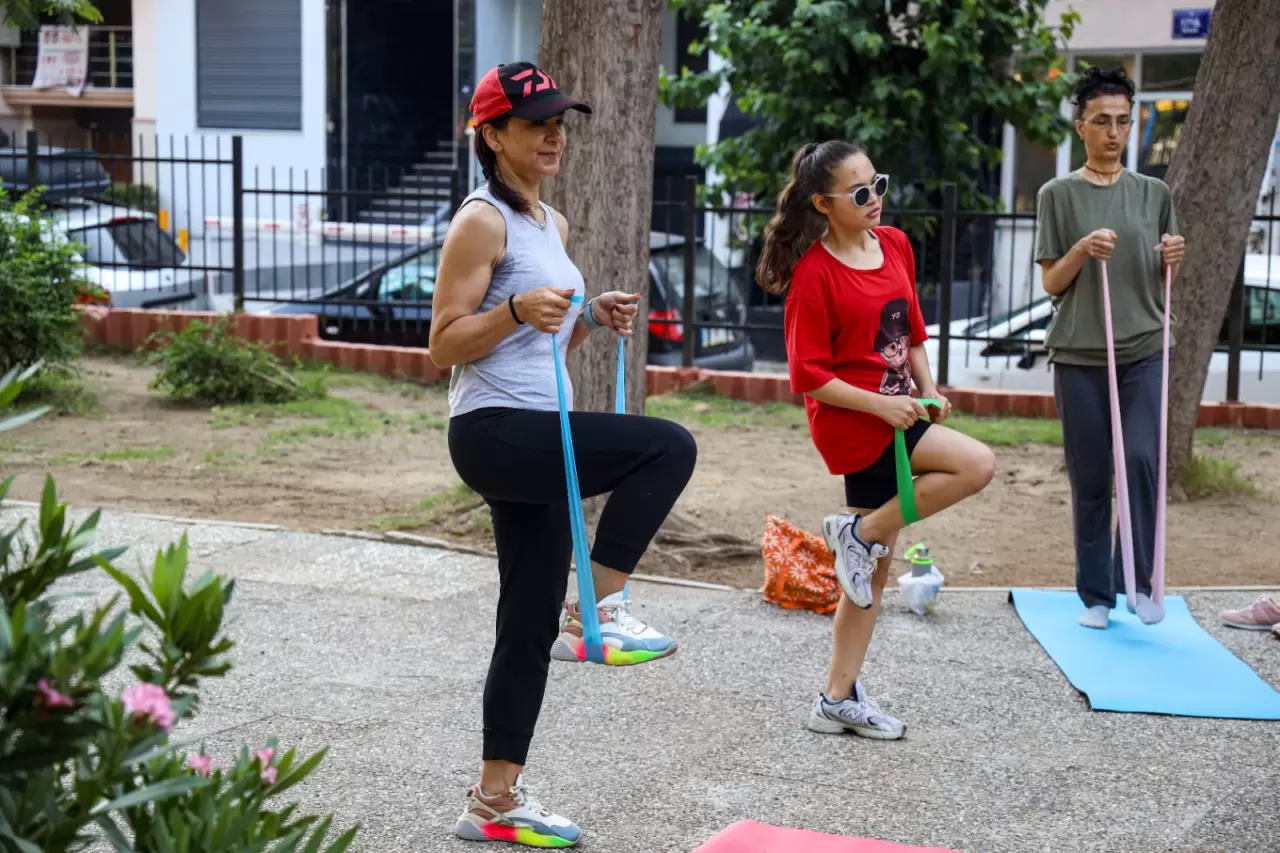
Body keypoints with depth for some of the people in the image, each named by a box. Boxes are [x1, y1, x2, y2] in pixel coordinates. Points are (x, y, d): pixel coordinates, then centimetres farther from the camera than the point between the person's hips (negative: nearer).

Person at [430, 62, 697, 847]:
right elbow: (445, 345, -12)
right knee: (669, 447, -24)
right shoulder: (482, 222, -9)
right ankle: (597, 612, -12)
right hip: (495, 432, -9)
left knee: (531, 624, 11)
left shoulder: (552, 223, 17)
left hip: (540, 436, 9)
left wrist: (592, 317, 5)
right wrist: (516, 309, -27)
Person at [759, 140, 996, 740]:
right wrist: (879, 404, -20)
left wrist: (927, 388, 8)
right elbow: (807, 375, -15)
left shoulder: (895, 245, 7)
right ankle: (860, 532, -6)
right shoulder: (814, 274, -15)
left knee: (873, 570, 11)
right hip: (852, 421, -8)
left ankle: (839, 700, 20)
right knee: (976, 465, -22)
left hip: (893, 416, 8)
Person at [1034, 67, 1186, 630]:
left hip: (1144, 351, 1)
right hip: (1080, 355, -1)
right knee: (1090, 480, 2)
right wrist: (1082, 251, -17)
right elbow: (1051, 285, 1)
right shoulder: (1059, 195, 3)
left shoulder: (1154, 194, 9)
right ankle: (1096, 595, 12)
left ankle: (1141, 580, 0)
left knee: (1142, 459, -15)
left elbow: (1162, 283, 13)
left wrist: (1173, 260, -8)